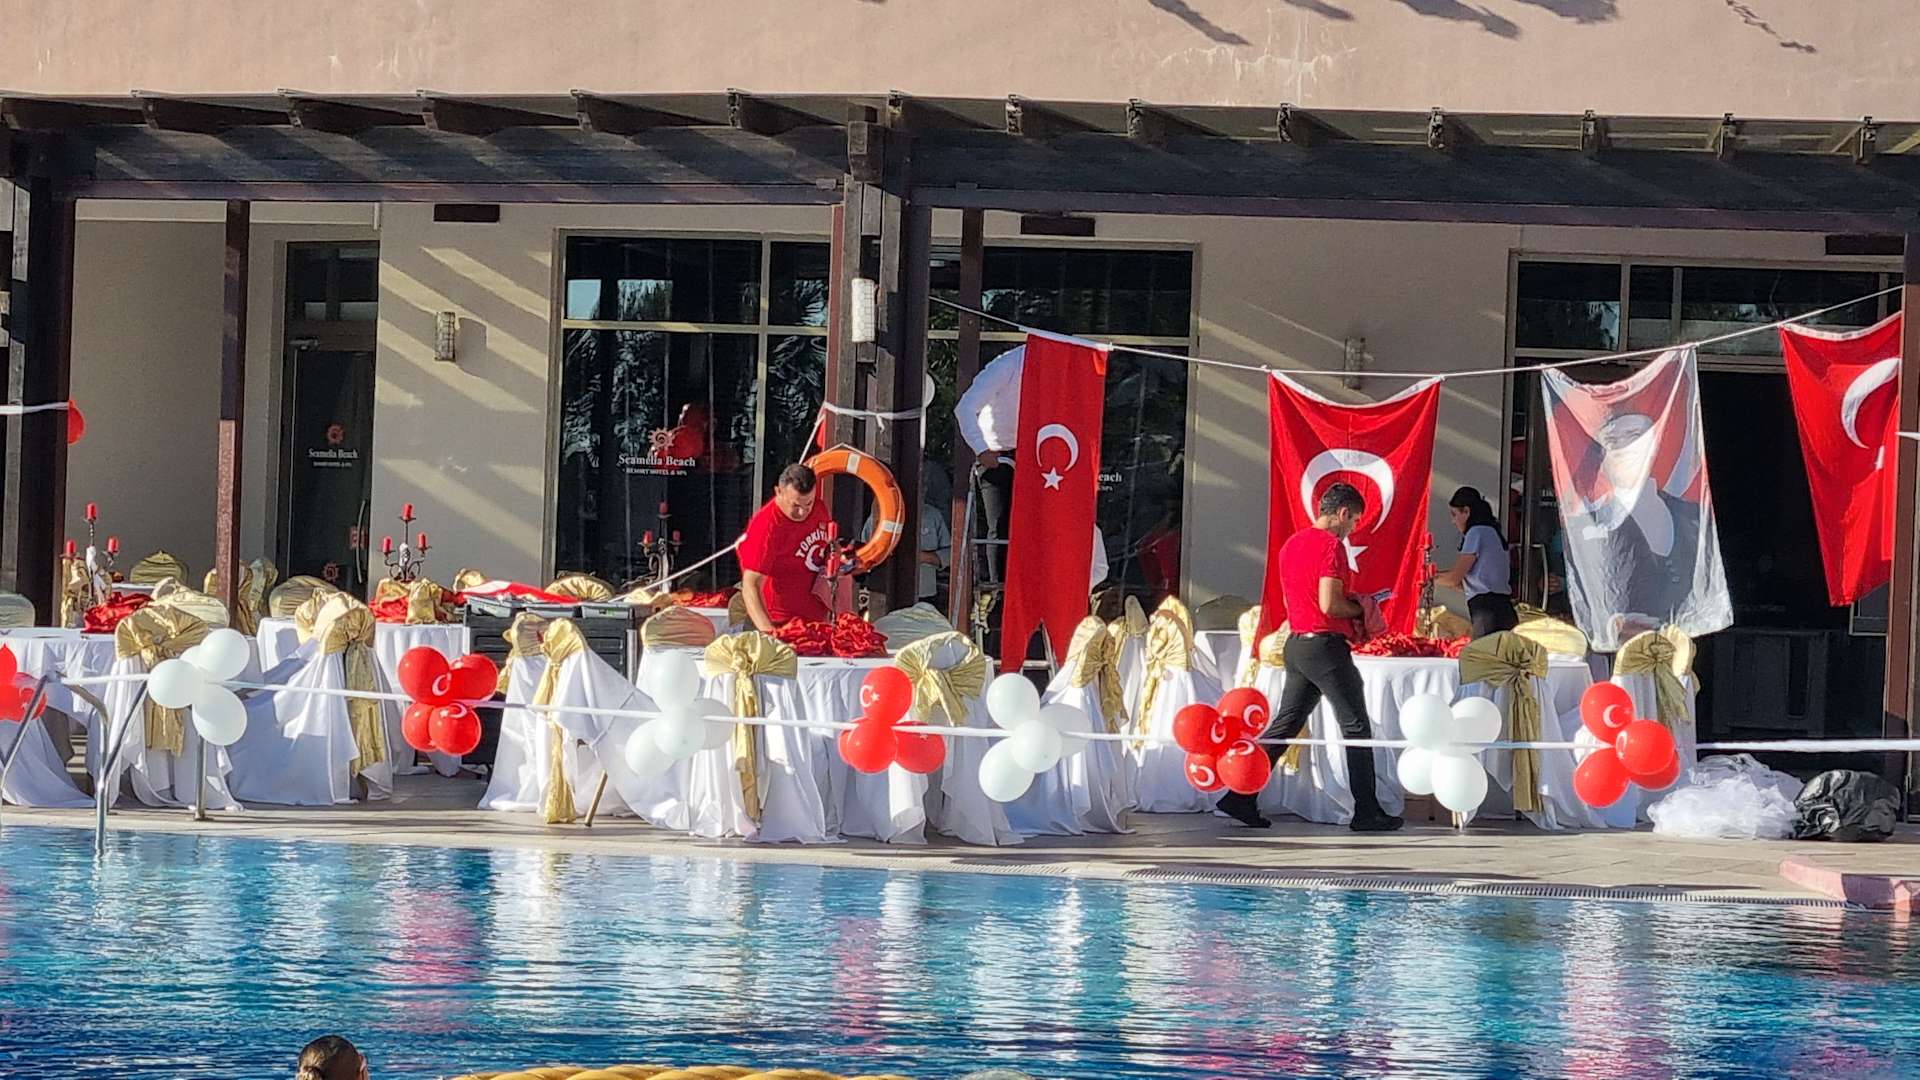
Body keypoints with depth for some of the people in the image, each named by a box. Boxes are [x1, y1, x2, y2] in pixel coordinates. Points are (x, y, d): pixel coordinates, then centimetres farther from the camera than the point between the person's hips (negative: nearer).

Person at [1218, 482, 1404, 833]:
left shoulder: (1292, 543, 15)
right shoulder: (1331, 545, -13)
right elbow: (1329, 604, -20)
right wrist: (1359, 609, -1)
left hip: (1296, 643, 8)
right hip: (1326, 644, -8)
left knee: (1285, 724, 11)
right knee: (1356, 727, -1)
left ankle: (1240, 798, 7)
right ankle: (1367, 811, 0)